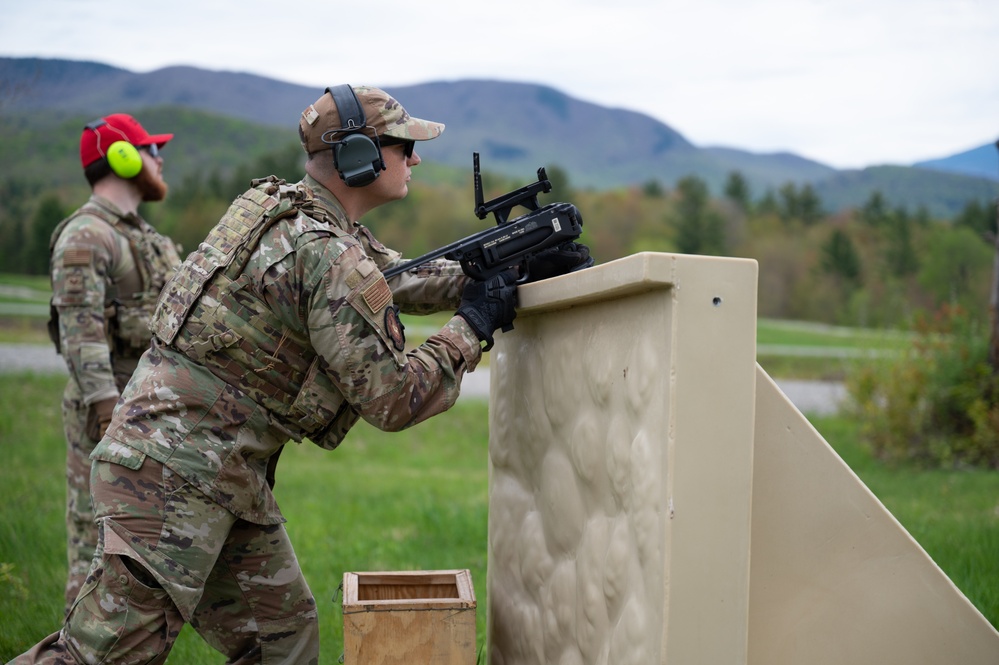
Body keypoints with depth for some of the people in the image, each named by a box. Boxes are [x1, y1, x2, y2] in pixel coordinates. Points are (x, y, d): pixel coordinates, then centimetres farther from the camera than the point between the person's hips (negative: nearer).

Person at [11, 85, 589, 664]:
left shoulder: (282, 207, 11)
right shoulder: (330, 257, -20)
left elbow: (399, 278, 22)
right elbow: (394, 400, -17)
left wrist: (515, 269, 15)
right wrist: (472, 327, -4)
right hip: (170, 478, -10)